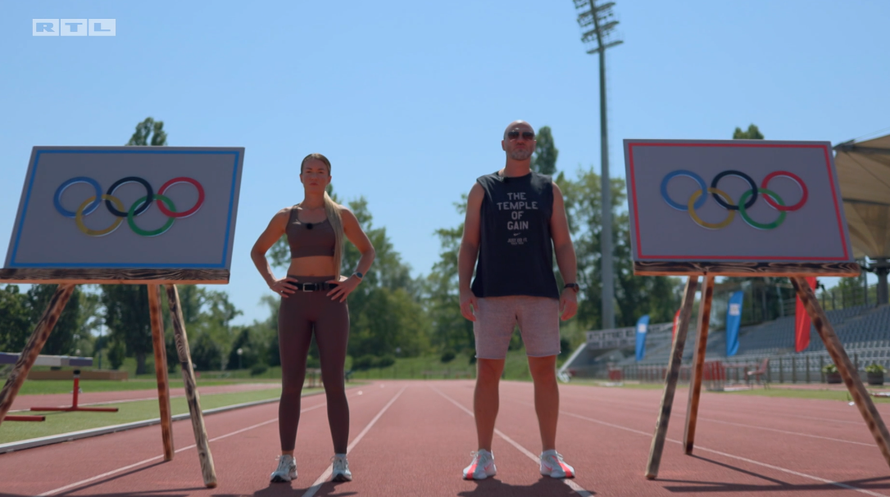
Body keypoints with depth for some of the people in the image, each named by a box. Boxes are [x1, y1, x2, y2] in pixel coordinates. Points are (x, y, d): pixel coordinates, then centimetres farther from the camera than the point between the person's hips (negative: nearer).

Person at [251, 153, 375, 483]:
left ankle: (341, 461, 2)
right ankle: (286, 461, 8)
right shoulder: (286, 216, 10)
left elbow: (368, 251, 16)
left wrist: (355, 280, 0)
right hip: (295, 302, 1)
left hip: (330, 302, -1)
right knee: (291, 383, 0)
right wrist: (271, 282, 6)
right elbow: (257, 250, 22)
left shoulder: (342, 215, 8)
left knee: (334, 382, -5)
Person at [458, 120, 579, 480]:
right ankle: (484, 457, 9)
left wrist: (571, 287, -5)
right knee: (487, 372, -1)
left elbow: (563, 244, 8)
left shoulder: (549, 190, 13)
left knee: (545, 371, -1)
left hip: (540, 294, 1)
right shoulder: (483, 189, 10)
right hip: (491, 294, -1)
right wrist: (464, 289, -6)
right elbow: (468, 245, 6)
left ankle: (550, 456, 10)